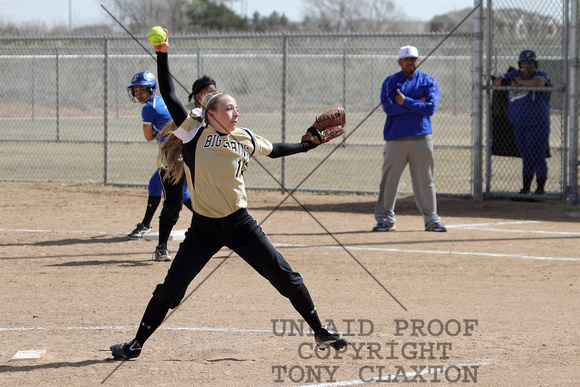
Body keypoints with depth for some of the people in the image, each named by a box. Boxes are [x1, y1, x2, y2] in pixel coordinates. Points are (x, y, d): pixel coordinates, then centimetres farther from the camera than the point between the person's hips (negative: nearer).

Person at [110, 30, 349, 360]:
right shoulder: (194, 134, -5)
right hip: (204, 228, -3)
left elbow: (274, 150, 26)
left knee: (286, 277, 2)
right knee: (171, 289, -2)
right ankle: (137, 344, 12)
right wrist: (162, 56, -18)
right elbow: (169, 97, -12)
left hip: (241, 224, 3)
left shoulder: (246, 139, 5)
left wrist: (308, 145, 25)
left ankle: (321, 332, 17)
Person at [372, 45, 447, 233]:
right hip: (395, 138, 0)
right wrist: (417, 104, -8)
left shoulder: (428, 82, 6)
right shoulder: (390, 82, 7)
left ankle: (431, 219, 7)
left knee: (425, 180, 1)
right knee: (389, 178, 0)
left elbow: (430, 108, -7)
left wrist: (405, 102, -10)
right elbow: (389, 108, -9)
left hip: (421, 138, 0)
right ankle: (385, 219, 7)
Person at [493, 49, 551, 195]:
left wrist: (521, 82, -13)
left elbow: (539, 83, -27)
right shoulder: (515, 75, 13)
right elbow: (497, 81, 14)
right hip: (519, 125, 5)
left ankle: (541, 187, 2)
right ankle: (525, 187, 16)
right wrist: (511, 83, -5)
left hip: (537, 124, -5)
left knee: (537, 155, -5)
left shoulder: (540, 75, -4)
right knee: (526, 156, 10)